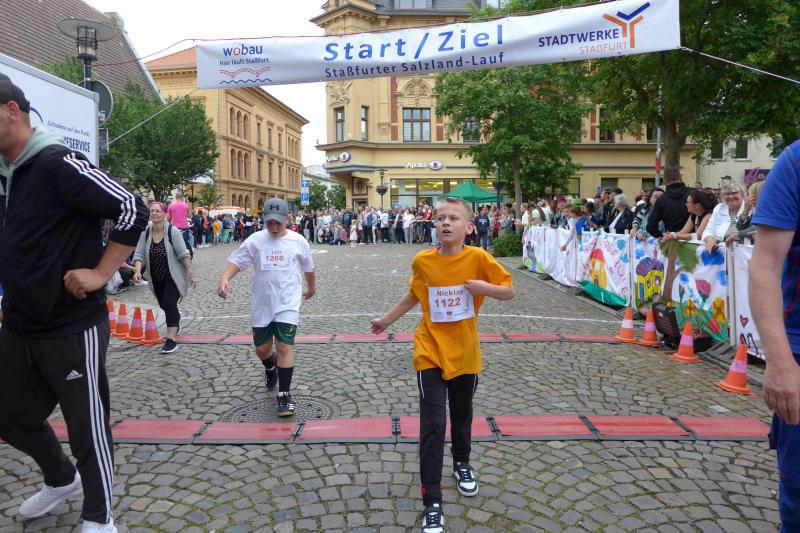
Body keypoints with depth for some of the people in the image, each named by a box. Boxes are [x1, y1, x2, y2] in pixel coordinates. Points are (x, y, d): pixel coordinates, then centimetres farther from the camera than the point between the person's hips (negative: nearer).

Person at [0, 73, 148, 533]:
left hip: (72, 329, -9)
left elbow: (133, 211, -20)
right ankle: (62, 480, 47)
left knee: (88, 429, 5)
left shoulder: (59, 164, -16)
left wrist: (100, 274, -19)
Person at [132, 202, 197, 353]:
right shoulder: (146, 233, -4)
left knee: (169, 303, -18)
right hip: (156, 278, 5)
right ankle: (175, 325, 47)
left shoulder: (172, 231, -16)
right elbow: (139, 254, -8)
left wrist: (191, 274, -21)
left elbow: (183, 254, -18)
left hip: (173, 276, -5)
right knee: (164, 305, 19)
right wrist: (137, 271, -26)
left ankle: (171, 339, -17)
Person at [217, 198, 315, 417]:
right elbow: (236, 261, -5)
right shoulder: (255, 240, -1)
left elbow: (308, 267, 14)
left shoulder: (298, 241, -1)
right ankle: (271, 367, 48)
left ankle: (284, 395, 2)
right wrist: (225, 279, -24)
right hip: (262, 304, 2)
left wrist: (311, 288, 27)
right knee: (262, 349, 12)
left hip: (287, 304, -2)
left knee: (284, 347, -10)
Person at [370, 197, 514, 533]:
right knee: (432, 426, -7)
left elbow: (509, 291, -5)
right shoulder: (422, 261, -7)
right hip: (431, 353, -1)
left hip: (465, 353, 1)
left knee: (462, 414, 21)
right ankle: (432, 504, 4)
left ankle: (462, 463, 51)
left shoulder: (478, 258, -11)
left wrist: (485, 288, -24)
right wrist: (387, 320, 18)